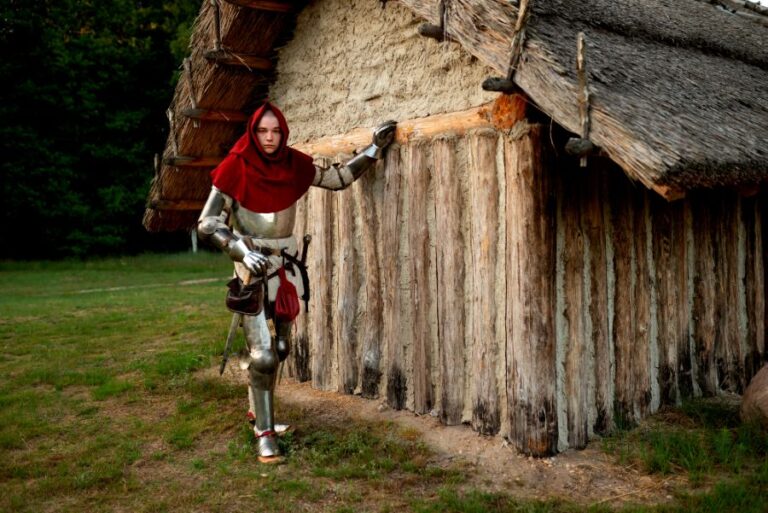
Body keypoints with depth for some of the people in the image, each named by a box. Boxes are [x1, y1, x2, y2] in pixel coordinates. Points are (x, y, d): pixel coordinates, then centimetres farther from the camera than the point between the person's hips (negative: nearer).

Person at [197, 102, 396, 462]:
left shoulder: (293, 164, -1)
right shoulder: (236, 167, -14)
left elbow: (338, 178, 12)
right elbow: (206, 223, -14)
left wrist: (375, 148, 8)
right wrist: (243, 250, -27)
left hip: (286, 265, 5)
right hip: (251, 268, -5)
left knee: (280, 348, 13)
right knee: (263, 354, -9)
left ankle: (257, 408, 35)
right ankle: (264, 432, 5)